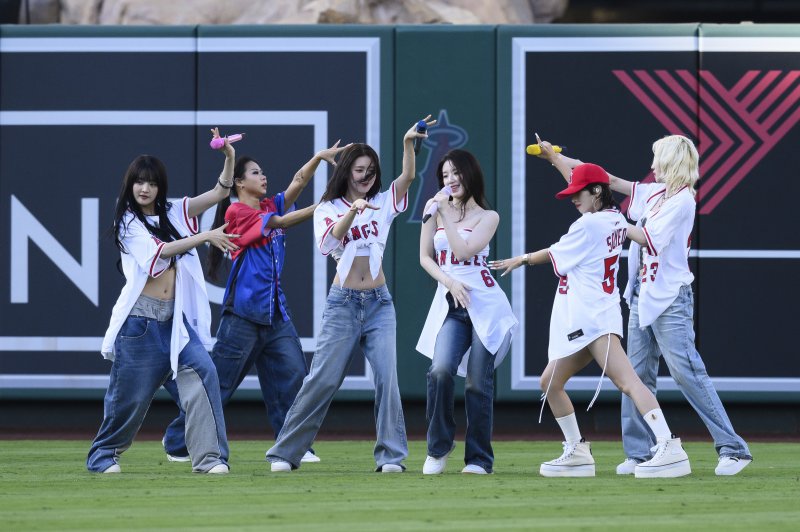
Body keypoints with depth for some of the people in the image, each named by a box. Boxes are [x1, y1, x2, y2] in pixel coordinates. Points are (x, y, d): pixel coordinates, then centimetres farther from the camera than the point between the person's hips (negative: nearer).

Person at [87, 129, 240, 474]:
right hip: (141, 320, -4)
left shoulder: (174, 212, 11)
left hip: (176, 319, 4)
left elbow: (219, 193, 2)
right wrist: (206, 236, -22)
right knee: (131, 393, 3)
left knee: (202, 374, -16)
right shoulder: (128, 222, -1)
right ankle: (103, 455, 25)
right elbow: (159, 251, -16)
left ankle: (209, 457, -18)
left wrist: (229, 159, -15)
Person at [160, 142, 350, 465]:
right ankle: (177, 442, 10)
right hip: (243, 313, -7)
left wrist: (318, 158, -14)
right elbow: (281, 222, -16)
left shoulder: (269, 207, 14)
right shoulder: (236, 212, -7)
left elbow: (297, 184, 3)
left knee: (293, 377, -3)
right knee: (220, 382, -1)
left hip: (274, 313, 7)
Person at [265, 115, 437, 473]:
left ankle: (391, 456, -4)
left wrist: (408, 144, -23)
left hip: (379, 303, 2)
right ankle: (285, 453, 1)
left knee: (387, 378, -9)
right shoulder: (328, 209, 3)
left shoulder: (382, 204, 9)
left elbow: (408, 177, -6)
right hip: (343, 304, -2)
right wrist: (353, 210, -31)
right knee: (322, 380, -5)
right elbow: (327, 241, -17)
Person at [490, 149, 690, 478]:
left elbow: (554, 255, 2)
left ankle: (670, 449, -35)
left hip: (593, 319, -11)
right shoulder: (615, 220, 14)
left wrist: (522, 260, 19)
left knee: (626, 381, -22)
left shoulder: (589, 224, -11)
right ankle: (577, 454, 21)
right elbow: (584, 183, 32)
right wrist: (554, 157, 42)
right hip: (578, 322, 11)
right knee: (550, 383, 17)